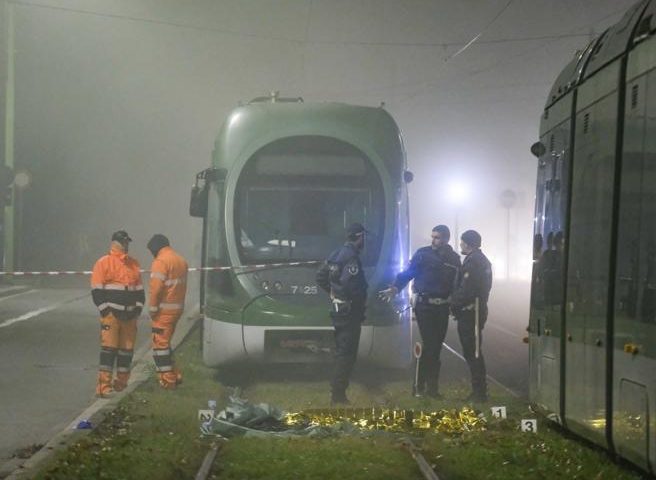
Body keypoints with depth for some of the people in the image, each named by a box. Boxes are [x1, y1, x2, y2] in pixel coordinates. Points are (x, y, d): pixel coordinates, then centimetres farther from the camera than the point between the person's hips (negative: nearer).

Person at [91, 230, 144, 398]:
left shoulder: (134, 264, 15)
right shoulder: (104, 263, -3)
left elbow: (139, 289, 20)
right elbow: (96, 290, -6)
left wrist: (138, 308, 8)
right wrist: (105, 309, -12)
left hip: (129, 315, 6)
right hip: (111, 314, -6)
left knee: (127, 349, 8)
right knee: (109, 348, -10)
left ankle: (121, 383, 19)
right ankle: (104, 386, -12)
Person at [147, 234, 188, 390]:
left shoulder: (161, 261, -14)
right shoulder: (181, 260, 15)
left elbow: (156, 288, -20)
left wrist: (152, 308, -11)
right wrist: (179, 303, 17)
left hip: (164, 310, -9)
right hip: (178, 307, 9)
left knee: (160, 343, -3)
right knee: (165, 342, 19)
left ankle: (168, 381, -2)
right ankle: (174, 376, 20)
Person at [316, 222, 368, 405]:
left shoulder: (336, 254, 11)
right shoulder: (351, 257, -18)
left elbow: (320, 277, 17)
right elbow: (349, 283, -30)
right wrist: (360, 299, -14)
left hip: (338, 307, 10)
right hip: (350, 311, -10)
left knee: (341, 350, 19)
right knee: (347, 353, -5)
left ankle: (337, 391, 26)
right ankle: (338, 394, -4)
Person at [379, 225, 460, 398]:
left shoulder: (454, 259, 8)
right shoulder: (423, 254, -4)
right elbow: (408, 273, -9)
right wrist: (395, 288, -24)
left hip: (442, 307, 4)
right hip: (424, 305, -4)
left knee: (436, 346, 8)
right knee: (429, 345, -10)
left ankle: (431, 385, 17)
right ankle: (421, 386, -1)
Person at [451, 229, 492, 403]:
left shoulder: (472, 261, -16)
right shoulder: (482, 260, 17)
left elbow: (465, 289, -21)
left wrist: (454, 304, -6)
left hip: (469, 312, -10)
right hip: (479, 309, 10)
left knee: (472, 353, -6)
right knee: (473, 351, 15)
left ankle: (479, 392, -4)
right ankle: (479, 390, 19)